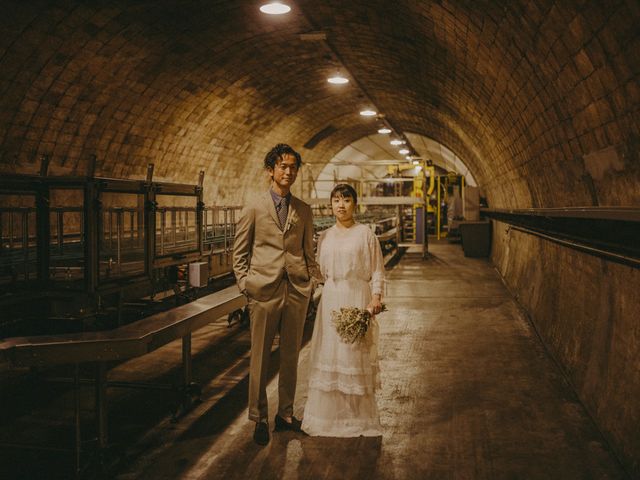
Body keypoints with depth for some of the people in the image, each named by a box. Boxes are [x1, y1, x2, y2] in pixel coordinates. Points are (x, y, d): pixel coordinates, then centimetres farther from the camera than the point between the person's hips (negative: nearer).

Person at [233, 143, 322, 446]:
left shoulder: (304, 211, 11)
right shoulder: (254, 209, 1)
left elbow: (308, 252, 15)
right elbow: (239, 253, 3)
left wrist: (318, 281, 5)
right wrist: (245, 285, -4)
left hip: (297, 290, 3)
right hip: (264, 291, -3)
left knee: (291, 357, 11)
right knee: (260, 358, 4)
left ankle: (285, 414, 25)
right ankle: (259, 418, 17)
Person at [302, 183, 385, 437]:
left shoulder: (365, 233, -2)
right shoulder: (325, 237, 11)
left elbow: (377, 270, -4)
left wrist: (376, 297, -16)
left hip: (358, 298, -4)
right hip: (331, 299, 4)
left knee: (356, 355, 0)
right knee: (328, 354, 5)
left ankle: (359, 417, 13)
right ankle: (330, 414, 16)